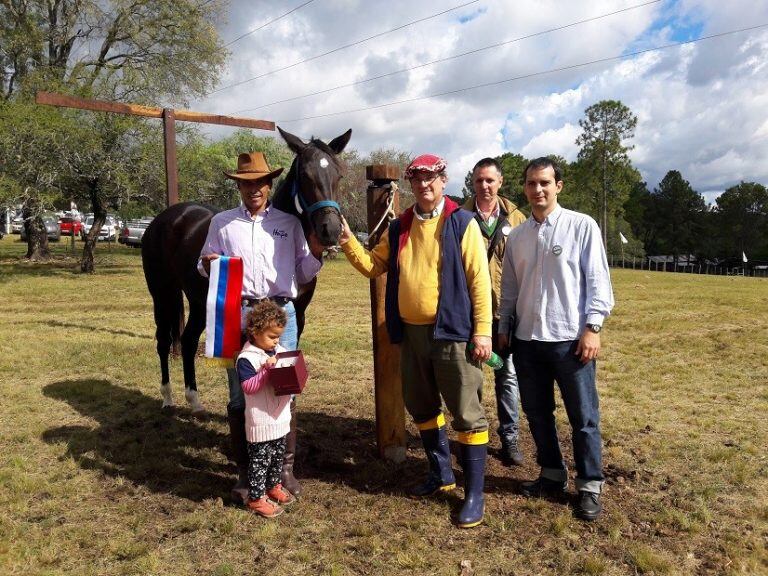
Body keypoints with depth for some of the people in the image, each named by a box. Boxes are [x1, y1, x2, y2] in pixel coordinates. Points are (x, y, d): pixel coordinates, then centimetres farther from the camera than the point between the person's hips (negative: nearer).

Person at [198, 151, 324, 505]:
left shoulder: (289, 223, 9)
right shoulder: (222, 223, 9)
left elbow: (303, 275, 11)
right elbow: (203, 266, 14)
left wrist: (316, 252, -7)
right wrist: (207, 265, -8)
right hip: (237, 314, 0)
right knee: (240, 396, 5)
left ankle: (285, 467, 21)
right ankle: (245, 471, 19)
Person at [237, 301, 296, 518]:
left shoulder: (280, 351, 5)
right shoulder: (247, 358, -17)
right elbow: (248, 387, -23)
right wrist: (267, 369, -28)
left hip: (281, 418, 7)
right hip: (261, 422, -7)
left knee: (278, 457, 22)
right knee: (260, 461, 3)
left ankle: (273, 486, 40)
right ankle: (256, 498, 16)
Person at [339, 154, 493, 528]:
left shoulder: (462, 223, -6)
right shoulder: (399, 228, 10)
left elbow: (479, 280, -10)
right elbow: (373, 266, 12)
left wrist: (482, 332, -15)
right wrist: (348, 241, -3)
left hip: (451, 331, -6)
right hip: (411, 332, 7)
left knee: (467, 412, 0)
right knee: (421, 407, 18)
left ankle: (474, 494, 12)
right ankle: (441, 474, 37)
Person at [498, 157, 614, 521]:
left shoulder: (582, 226, -3)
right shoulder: (516, 236, 10)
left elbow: (598, 280, -6)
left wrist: (592, 327, -12)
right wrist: (504, 328, 13)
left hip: (570, 339, -4)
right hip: (527, 340, 5)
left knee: (583, 418, 5)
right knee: (537, 413, 14)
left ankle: (590, 487, 20)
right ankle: (552, 475, 32)